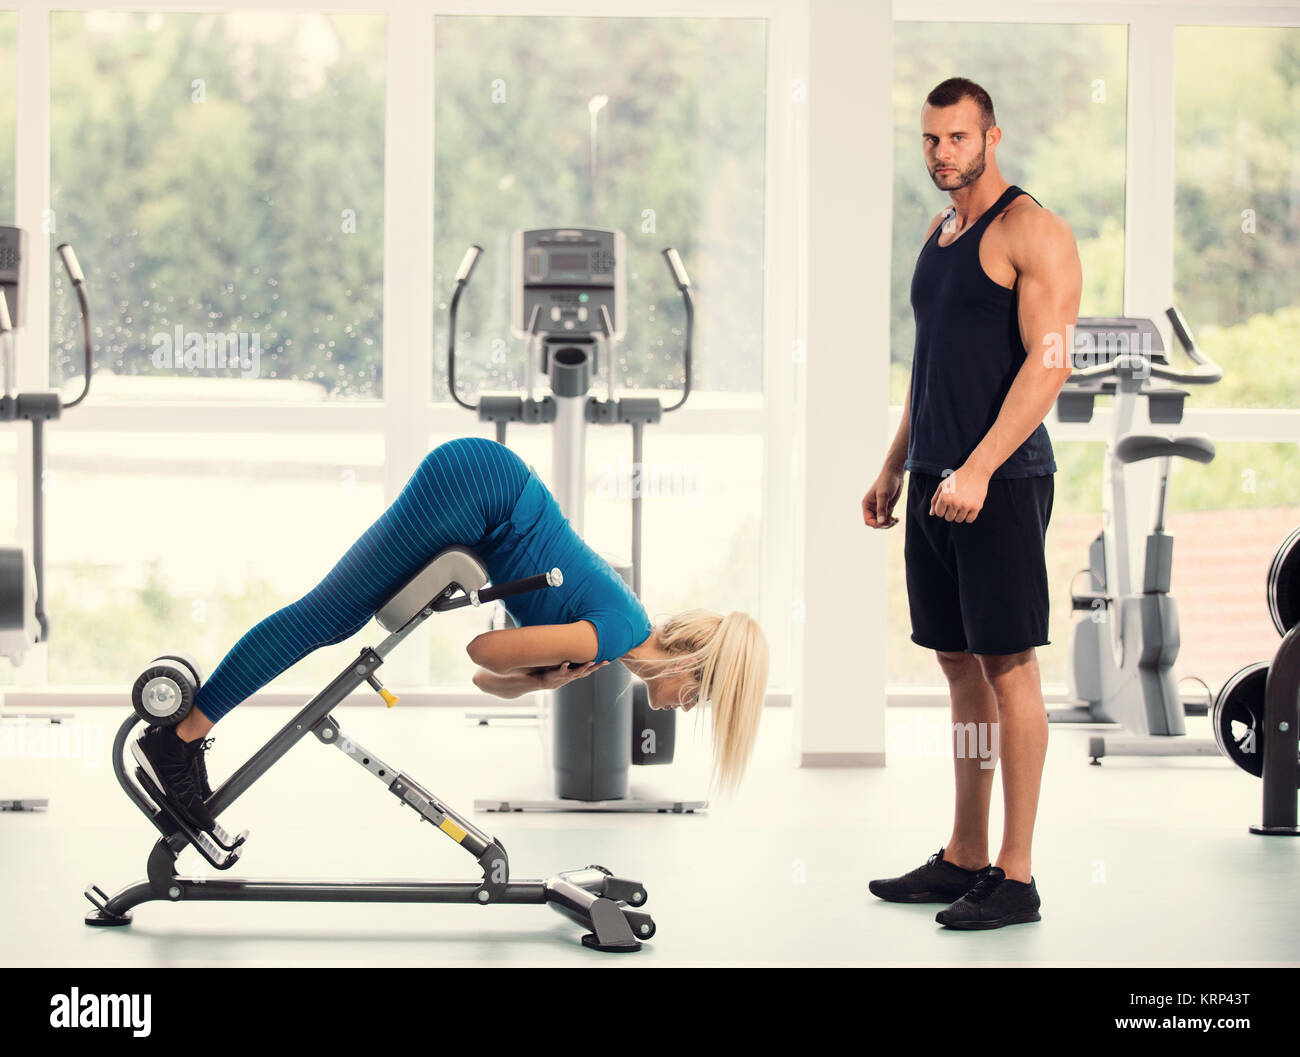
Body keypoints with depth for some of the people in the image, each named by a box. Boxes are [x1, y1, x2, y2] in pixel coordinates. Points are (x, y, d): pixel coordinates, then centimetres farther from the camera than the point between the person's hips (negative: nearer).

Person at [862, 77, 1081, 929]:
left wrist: (978, 469, -24)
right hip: (934, 479, 8)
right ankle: (964, 859, 19)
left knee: (1009, 667, -5)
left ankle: (1016, 879, -1)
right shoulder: (939, 232, 17)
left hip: (1000, 481, -8)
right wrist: (895, 467, 21)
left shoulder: (1032, 232, -9)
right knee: (960, 665, 12)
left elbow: (1049, 364, -18)